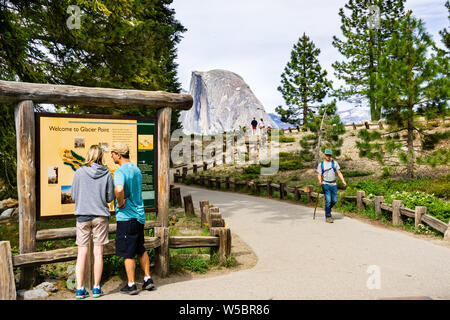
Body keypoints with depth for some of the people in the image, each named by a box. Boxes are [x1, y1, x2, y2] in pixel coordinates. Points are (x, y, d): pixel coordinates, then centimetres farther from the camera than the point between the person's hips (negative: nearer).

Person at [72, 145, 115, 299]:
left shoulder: (79, 172, -5)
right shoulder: (107, 174, -6)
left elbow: (73, 195, 2)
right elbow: (110, 197, 0)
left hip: (83, 215, 0)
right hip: (101, 216, 0)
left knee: (82, 253, 8)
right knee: (98, 253, 7)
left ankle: (80, 289, 12)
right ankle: (96, 288, 16)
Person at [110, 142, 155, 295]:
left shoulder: (120, 171, -16)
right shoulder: (137, 169, 11)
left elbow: (119, 189, -36)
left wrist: (120, 203, -20)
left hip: (126, 216, -8)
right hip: (139, 214, 8)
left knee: (128, 253, 3)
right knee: (141, 249, 18)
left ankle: (131, 285, 13)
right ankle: (148, 279, 22)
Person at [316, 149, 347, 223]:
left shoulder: (335, 163, 7)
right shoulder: (321, 164, 3)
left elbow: (339, 172, 3)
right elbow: (319, 175, 1)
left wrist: (343, 180, -11)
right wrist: (320, 181, -20)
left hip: (333, 184, 3)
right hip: (325, 184, -3)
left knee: (334, 200, 5)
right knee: (328, 200, -9)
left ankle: (328, 209, 34)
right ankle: (328, 217, 1)